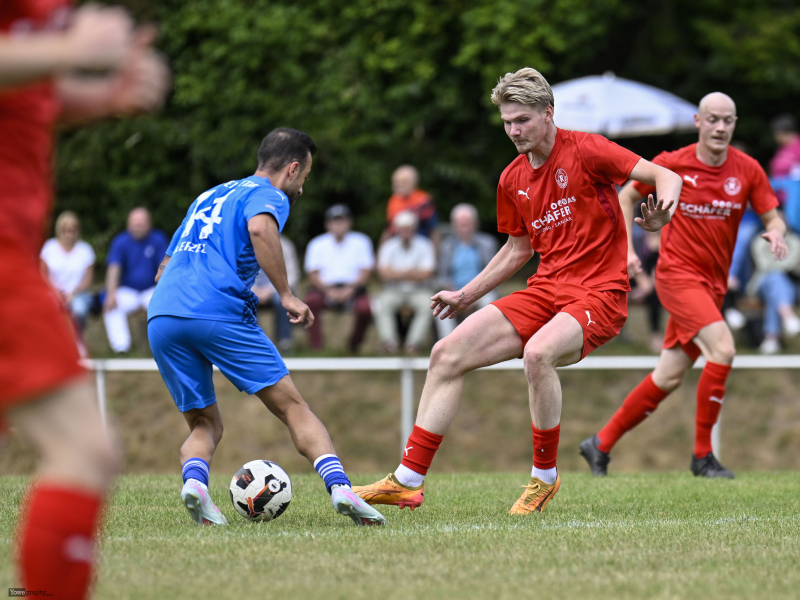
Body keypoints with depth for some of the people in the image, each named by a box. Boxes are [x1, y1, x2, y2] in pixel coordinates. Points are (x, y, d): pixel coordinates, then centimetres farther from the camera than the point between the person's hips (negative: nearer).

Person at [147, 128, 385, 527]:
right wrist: (286, 295, -13)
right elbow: (260, 228, -17)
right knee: (293, 407, 0)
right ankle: (339, 486, -17)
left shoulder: (208, 196, 32)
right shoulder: (268, 195, 9)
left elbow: (163, 270, 33)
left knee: (205, 424, 15)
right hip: (219, 312, -6)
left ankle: (194, 480, -15)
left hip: (160, 315, 6)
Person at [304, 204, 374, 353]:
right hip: (325, 288, 0)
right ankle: (316, 348, -24)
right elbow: (313, 275, -1)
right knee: (311, 300, -32)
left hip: (353, 288, 0)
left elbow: (366, 272, -1)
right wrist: (328, 290, -20)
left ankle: (354, 345, 0)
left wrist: (350, 289, -19)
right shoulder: (317, 244, 6)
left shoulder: (361, 242, 6)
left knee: (365, 308, -30)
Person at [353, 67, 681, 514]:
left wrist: (663, 207, -35)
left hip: (598, 294, -7)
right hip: (545, 291, 7)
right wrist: (466, 296, 25)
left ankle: (545, 476, -15)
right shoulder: (513, 180, 12)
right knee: (448, 354, -7)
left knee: (538, 352, -36)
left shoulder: (586, 151, -8)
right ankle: (408, 481, -2)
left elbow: (666, 176, -12)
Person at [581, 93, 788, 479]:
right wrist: (627, 248, -1)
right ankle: (702, 455, -16)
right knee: (723, 348, -24)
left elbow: (773, 218, 3)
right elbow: (627, 197, 8)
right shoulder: (672, 164, -7)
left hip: (712, 284, 5)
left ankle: (601, 445, 23)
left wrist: (776, 234, -21)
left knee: (669, 377, 8)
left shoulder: (747, 170, 0)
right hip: (677, 273, -5)